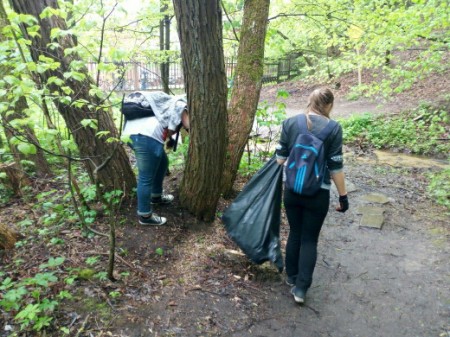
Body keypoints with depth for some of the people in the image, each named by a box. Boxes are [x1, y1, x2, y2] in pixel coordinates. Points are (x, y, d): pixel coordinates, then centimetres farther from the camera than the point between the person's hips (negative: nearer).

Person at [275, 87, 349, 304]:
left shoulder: (290, 123, -2)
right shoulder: (333, 129, -9)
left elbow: (280, 158, 3)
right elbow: (336, 167, -9)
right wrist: (343, 196, 1)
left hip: (292, 190, 3)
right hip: (318, 194, -3)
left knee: (294, 233, 19)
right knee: (310, 239, 10)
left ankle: (291, 277, 35)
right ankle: (301, 288, 12)